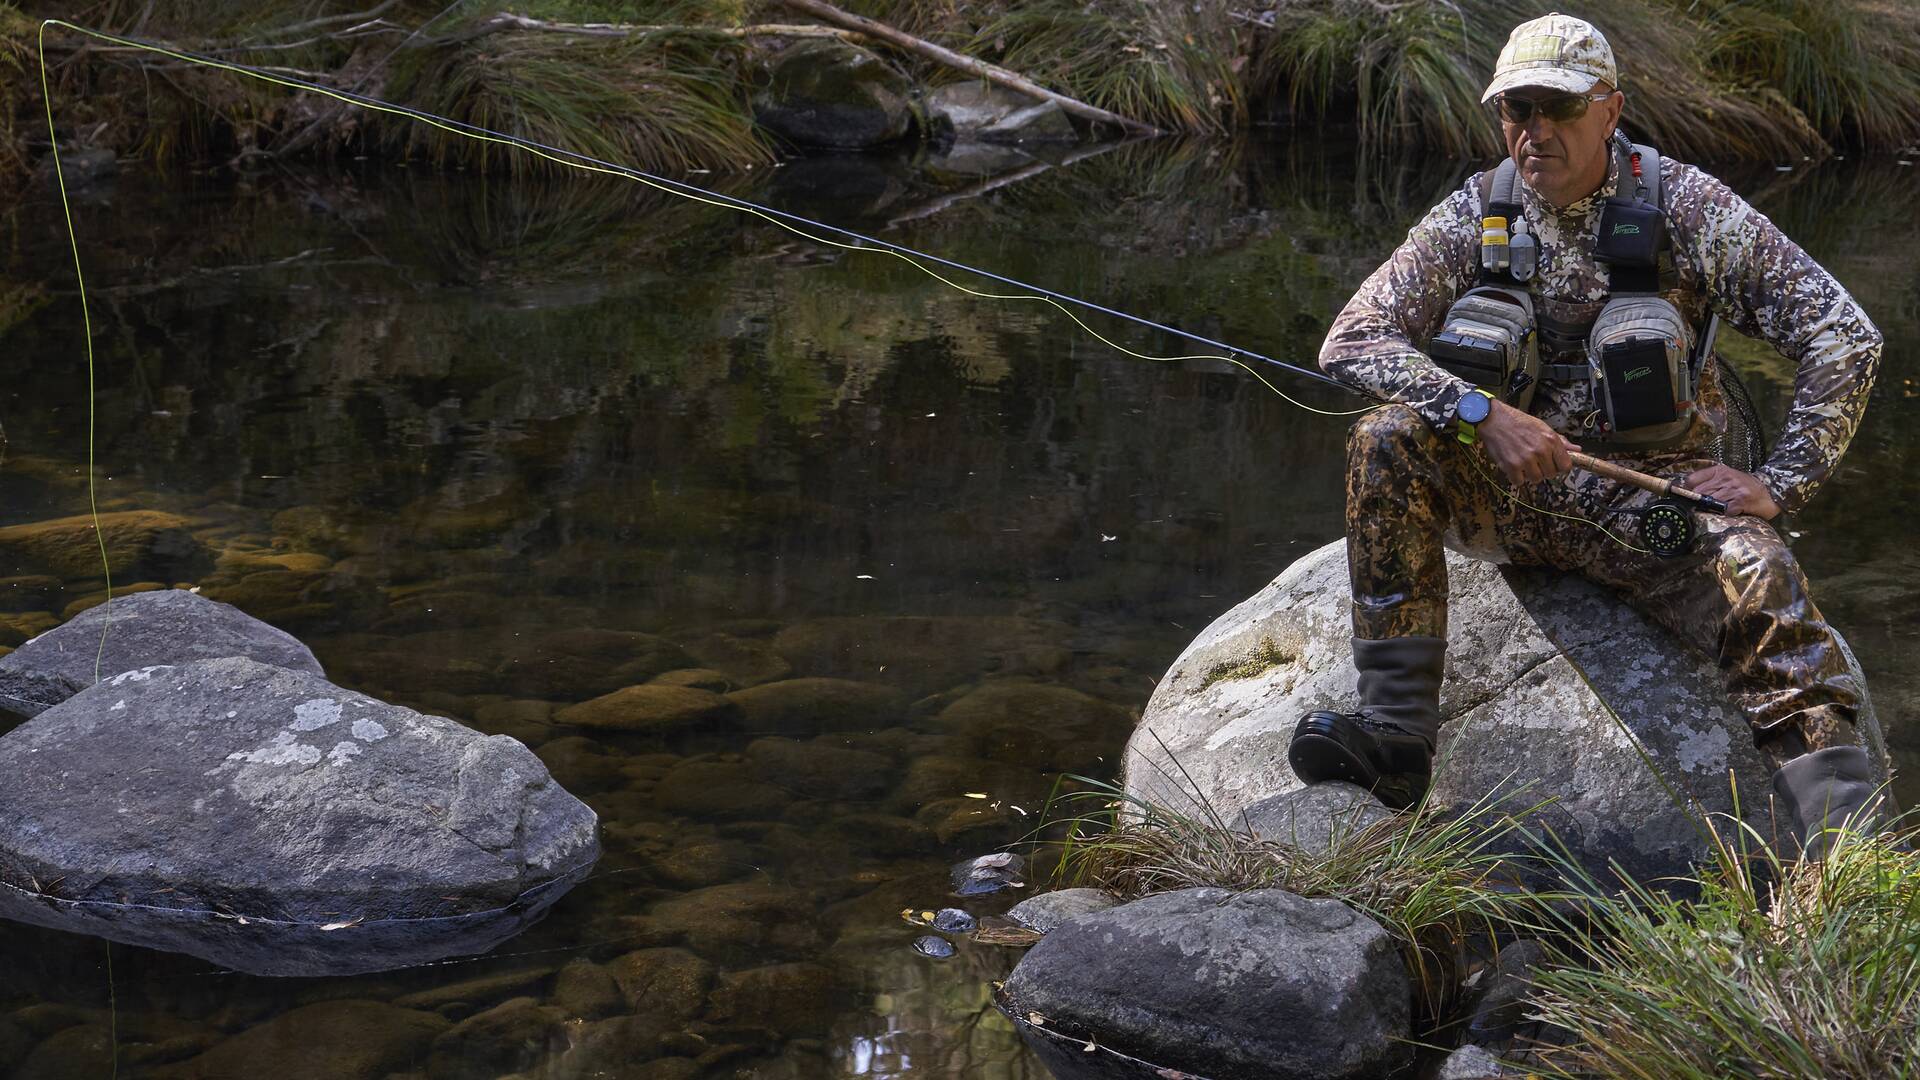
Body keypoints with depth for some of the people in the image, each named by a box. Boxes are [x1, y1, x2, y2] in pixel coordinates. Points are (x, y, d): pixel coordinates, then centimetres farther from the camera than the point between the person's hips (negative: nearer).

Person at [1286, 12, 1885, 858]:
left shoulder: (1685, 208, -7)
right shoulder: (1472, 217, -1)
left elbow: (1846, 337, -8)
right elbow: (1351, 342, -10)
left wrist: (1782, 482, -16)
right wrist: (1485, 414, -24)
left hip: (1649, 495, -2)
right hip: (1504, 490, 2)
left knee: (1756, 575, -32)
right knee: (1389, 440, -25)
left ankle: (1839, 829, -33)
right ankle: (1395, 729, -24)